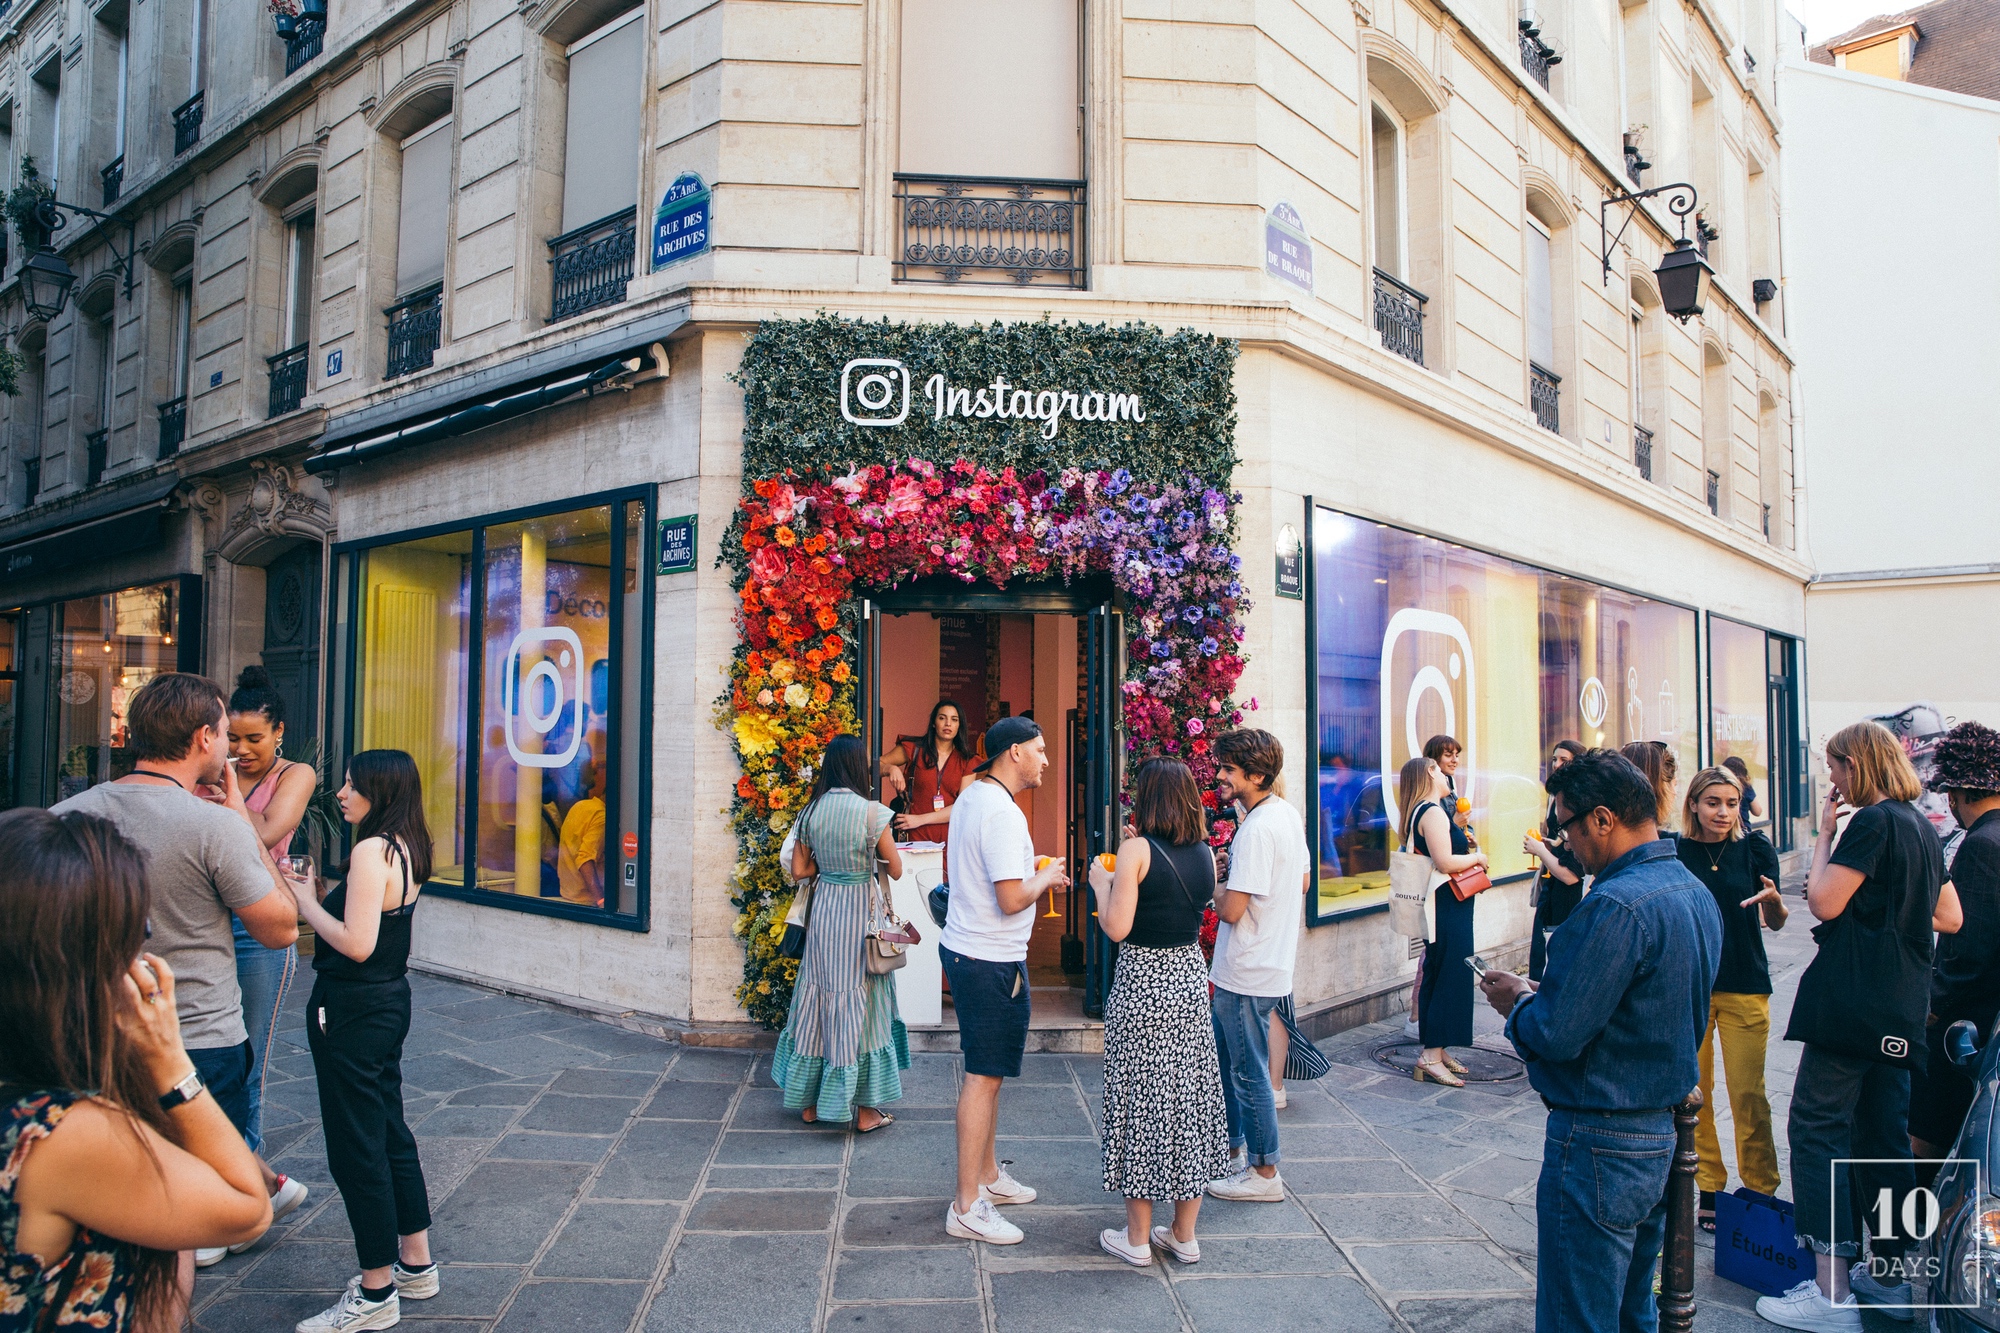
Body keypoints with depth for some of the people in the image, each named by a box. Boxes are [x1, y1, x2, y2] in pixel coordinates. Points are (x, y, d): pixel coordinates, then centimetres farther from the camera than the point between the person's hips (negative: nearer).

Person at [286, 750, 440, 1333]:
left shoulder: (371, 851, -19)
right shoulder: (406, 849, 8)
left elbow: (356, 943, -23)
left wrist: (305, 901, -12)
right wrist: (315, 895, 7)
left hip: (353, 1010, -10)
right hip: (390, 1000, 10)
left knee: (356, 1148, 1)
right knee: (390, 1133, 18)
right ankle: (416, 1265, 30)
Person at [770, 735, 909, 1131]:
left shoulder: (811, 810, 0)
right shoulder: (871, 811, -14)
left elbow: (799, 869, 5)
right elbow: (896, 869, -6)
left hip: (823, 906, 5)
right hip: (860, 908, -4)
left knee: (818, 996, 15)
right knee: (858, 1000, 4)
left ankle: (808, 1102, 24)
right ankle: (865, 1109, 12)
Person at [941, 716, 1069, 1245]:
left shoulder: (970, 798, 11)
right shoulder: (1002, 813, -22)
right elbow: (1011, 899, -27)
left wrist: (1036, 874, 15)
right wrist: (1044, 877, -9)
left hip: (963, 947, 11)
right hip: (991, 961, -11)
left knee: (984, 1071, 20)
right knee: (984, 1076, -3)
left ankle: (987, 1175, 33)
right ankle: (967, 1207, 4)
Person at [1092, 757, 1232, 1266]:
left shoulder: (1137, 850, -15)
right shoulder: (1205, 853, 3)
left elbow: (1116, 927, -18)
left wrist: (1101, 881, -1)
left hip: (1142, 983, -5)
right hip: (1190, 976, 6)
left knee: (1141, 1098, 5)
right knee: (1190, 1095, 13)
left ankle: (1137, 1238, 16)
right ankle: (1184, 1236, 23)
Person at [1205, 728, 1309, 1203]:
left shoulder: (1257, 828, -24)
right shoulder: (1289, 814, 6)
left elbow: (1231, 910, -25)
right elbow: (1302, 880, 19)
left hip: (1247, 973, -10)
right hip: (1271, 961, 10)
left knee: (1248, 1072, 4)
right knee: (1227, 1061, 21)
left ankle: (1264, 1172, 17)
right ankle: (1234, 1149, 34)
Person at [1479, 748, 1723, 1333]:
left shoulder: (1616, 905, -25)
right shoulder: (1695, 892, 7)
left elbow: (1557, 1035, -25)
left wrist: (1516, 1003, -5)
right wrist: (1541, 994, 12)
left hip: (1598, 1143, -10)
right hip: (1662, 1129, 10)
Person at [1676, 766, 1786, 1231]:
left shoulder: (1755, 848, -2)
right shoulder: (1676, 853, -2)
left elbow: (1775, 922, -3)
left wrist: (1774, 902, -24)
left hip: (1745, 987, -1)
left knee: (1748, 1094, 0)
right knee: (1693, 1093, 6)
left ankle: (1760, 1191, 14)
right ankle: (1709, 1188, 19)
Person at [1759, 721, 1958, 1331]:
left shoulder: (1874, 822, -14)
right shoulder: (1924, 827, 15)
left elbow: (1823, 902, -16)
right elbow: (1950, 917, 22)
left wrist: (1824, 832, -7)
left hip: (1853, 999, -10)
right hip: (1902, 1006, 10)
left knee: (1817, 1127, -7)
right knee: (1884, 1134, 16)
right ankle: (1887, 1273, 26)